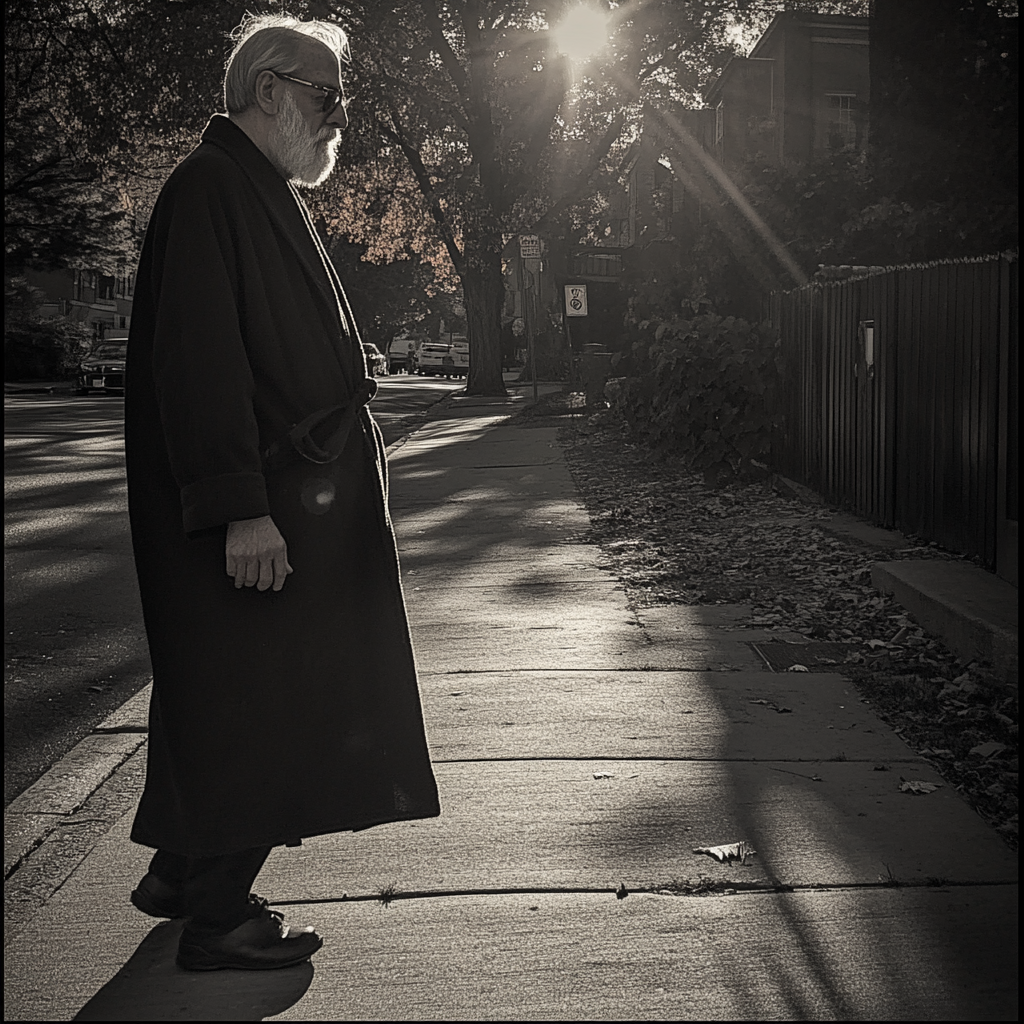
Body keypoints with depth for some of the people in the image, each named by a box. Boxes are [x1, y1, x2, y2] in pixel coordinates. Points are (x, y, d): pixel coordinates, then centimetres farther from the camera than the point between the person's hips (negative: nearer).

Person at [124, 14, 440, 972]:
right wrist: (242, 507, -26)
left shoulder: (267, 197, 18)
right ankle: (217, 917, 10)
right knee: (244, 703, -2)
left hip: (290, 497, 10)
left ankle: (181, 873, 31)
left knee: (225, 698, 17)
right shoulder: (209, 189, -15)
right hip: (251, 515, -10)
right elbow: (198, 357, -23)